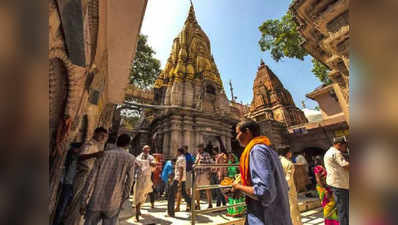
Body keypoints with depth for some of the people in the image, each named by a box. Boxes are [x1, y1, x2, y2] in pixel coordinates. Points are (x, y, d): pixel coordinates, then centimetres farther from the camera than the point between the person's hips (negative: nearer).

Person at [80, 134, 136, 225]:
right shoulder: (130, 158, -7)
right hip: (113, 204, -2)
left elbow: (92, 178, 0)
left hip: (95, 201, 2)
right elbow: (129, 182, -5)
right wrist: (124, 198, 9)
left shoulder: (104, 154, 0)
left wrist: (84, 201, 7)